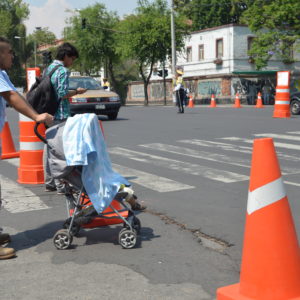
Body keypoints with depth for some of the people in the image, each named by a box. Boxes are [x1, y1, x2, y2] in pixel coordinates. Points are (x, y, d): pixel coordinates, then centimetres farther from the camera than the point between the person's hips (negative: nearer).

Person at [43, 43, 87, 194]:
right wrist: (77, 92, -3)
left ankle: (49, 183, 18)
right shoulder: (63, 71, -11)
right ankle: (61, 185, -4)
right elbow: (62, 94, -18)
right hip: (60, 116, -9)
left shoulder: (48, 69, 15)